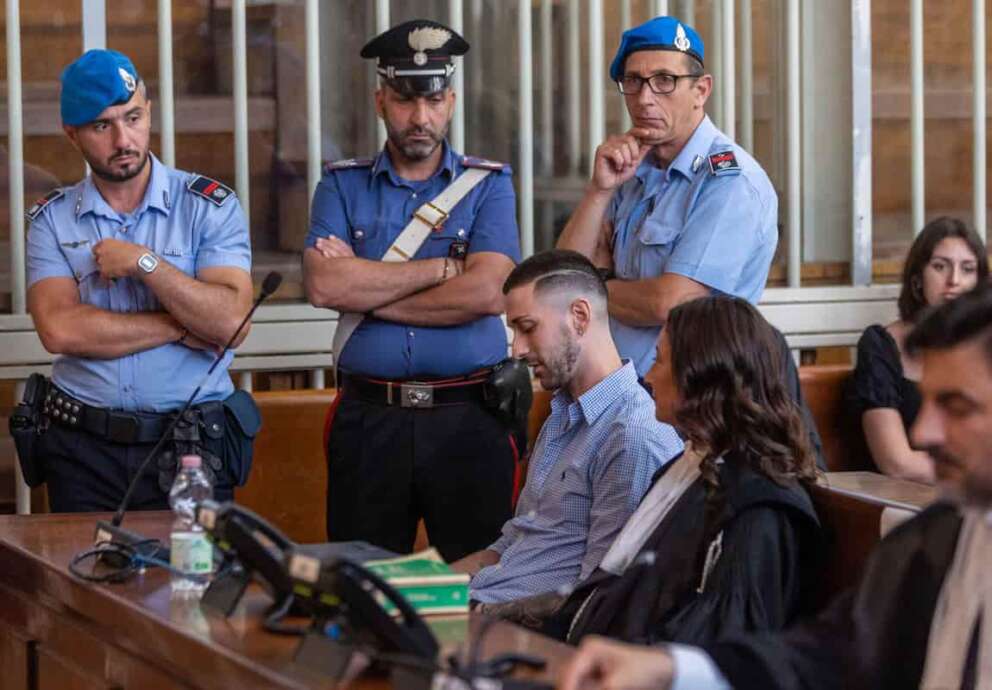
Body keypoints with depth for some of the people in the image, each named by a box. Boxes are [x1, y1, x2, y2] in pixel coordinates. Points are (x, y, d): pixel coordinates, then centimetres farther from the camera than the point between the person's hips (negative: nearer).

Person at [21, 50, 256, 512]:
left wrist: (144, 263, -15)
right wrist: (181, 327, -11)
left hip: (189, 452, -1)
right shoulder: (51, 220, 5)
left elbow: (230, 322, -13)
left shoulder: (211, 206, 0)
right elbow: (59, 330, -11)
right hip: (83, 451, 1)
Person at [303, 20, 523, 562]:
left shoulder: (488, 185, 6)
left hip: (470, 418, -1)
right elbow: (323, 285, -9)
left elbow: (486, 292, -11)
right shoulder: (342, 187, 9)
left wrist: (365, 289, -7)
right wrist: (445, 268, -8)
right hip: (369, 418, 1)